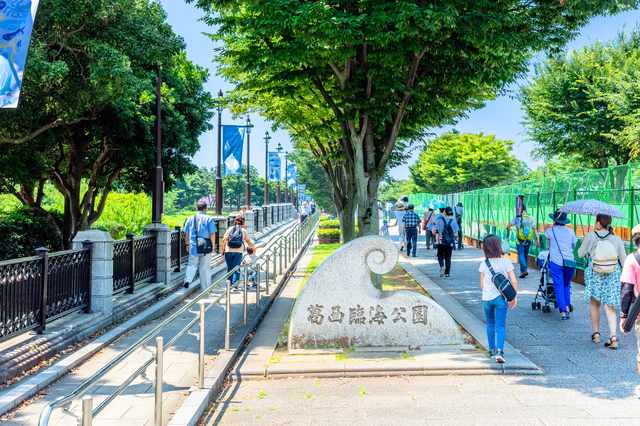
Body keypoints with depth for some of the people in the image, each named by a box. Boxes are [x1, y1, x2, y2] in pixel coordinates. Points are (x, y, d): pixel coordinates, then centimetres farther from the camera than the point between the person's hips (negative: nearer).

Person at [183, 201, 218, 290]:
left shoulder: (190, 219, 4)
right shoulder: (209, 219, -6)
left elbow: (186, 234, 9)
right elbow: (212, 234, -10)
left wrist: (187, 244, 20)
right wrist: (213, 246, -2)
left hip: (193, 247, 2)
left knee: (192, 265, 15)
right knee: (205, 268, 6)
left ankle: (187, 279, -8)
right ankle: (205, 288, 11)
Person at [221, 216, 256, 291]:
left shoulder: (230, 229, 7)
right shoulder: (243, 230, 5)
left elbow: (224, 240, 0)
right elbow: (249, 242, 3)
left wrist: (222, 250, 8)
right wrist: (254, 248, 20)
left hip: (228, 251, 1)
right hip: (238, 251, -1)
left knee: (229, 268, 10)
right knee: (236, 268, 0)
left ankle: (230, 284, 17)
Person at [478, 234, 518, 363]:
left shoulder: (483, 264, -4)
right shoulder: (505, 262, -9)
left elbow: (482, 285, 2)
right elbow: (514, 281, -9)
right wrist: (514, 297, 3)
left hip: (486, 298, 2)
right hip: (501, 298, -2)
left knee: (490, 323, 19)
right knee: (500, 325, 2)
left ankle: (492, 350, 26)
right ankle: (499, 350, -15)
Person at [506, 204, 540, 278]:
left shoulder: (517, 218, 0)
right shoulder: (531, 218, 5)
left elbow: (508, 226, -6)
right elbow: (535, 229, -4)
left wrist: (507, 236, 7)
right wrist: (538, 238, -8)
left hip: (520, 240, -3)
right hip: (528, 240, 3)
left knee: (521, 254, -4)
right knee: (526, 254, 17)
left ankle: (524, 270, -22)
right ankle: (523, 269, 24)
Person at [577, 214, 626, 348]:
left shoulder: (591, 236, -2)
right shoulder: (617, 239, 4)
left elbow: (580, 254, 3)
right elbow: (624, 260, 4)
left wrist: (585, 242, 20)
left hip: (594, 274, -1)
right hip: (612, 275, 2)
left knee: (595, 304, 16)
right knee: (609, 307, 4)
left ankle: (596, 333, 20)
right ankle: (613, 336, -11)